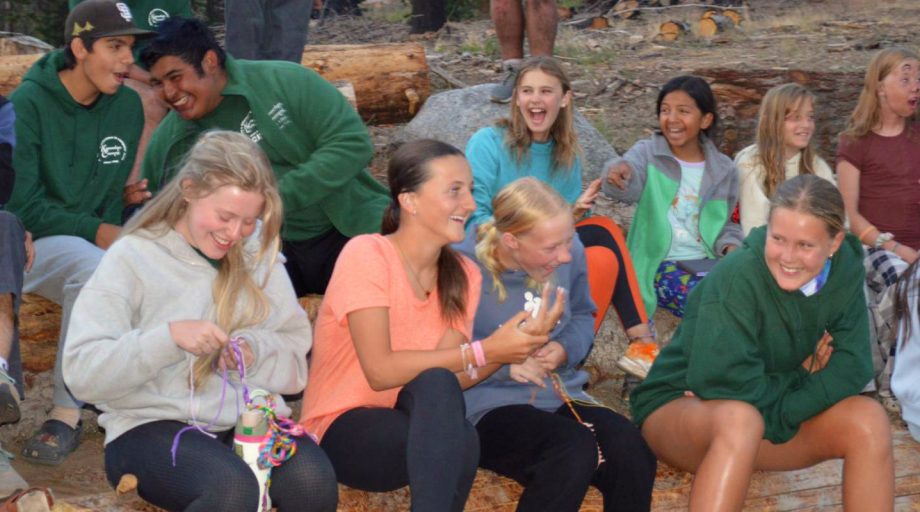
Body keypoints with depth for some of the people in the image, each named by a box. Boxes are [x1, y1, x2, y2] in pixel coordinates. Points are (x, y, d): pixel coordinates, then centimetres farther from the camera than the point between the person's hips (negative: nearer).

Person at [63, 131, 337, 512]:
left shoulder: (257, 254, 10)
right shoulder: (133, 256, -3)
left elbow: (297, 354, 12)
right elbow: (81, 373, -10)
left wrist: (256, 351, -10)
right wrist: (169, 336, -23)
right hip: (153, 424, -3)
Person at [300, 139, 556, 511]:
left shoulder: (463, 276, 3)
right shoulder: (366, 254, -15)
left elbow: (452, 375, -9)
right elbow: (380, 371, -24)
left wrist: (513, 347, -24)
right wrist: (483, 351, -26)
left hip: (420, 428, 5)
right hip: (344, 431, -5)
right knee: (445, 405, -34)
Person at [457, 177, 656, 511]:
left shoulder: (569, 254, 1)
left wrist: (566, 348, -3)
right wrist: (501, 362, -21)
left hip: (561, 396, 5)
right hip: (489, 406, -5)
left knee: (633, 454, -26)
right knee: (575, 449, -35)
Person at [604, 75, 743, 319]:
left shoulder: (723, 169, 7)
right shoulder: (648, 153, -3)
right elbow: (630, 187, -25)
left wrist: (731, 246, -4)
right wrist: (620, 172, -49)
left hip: (707, 262, 4)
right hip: (660, 265, -4)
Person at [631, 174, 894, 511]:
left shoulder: (845, 272, -7)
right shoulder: (736, 277, -25)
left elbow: (852, 367, -15)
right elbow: (730, 384, -29)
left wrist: (787, 407, -27)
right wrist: (799, 379, -15)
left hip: (773, 414, 6)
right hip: (682, 408, -6)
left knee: (868, 419, -18)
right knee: (739, 419, -39)